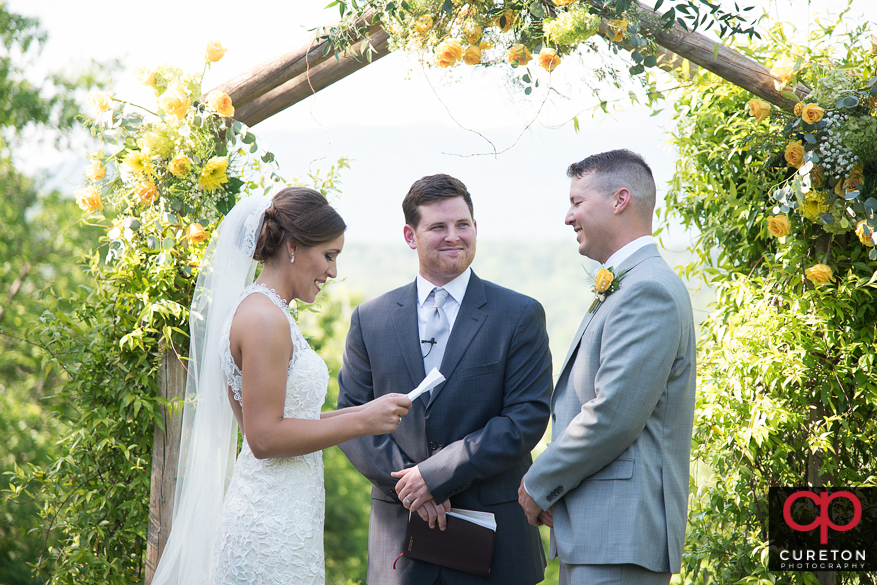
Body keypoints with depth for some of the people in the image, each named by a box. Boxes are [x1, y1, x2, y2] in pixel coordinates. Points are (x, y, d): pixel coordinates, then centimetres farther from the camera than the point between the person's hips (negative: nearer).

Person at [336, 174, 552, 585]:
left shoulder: (521, 316, 0)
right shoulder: (370, 319, 7)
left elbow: (527, 418, -8)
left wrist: (436, 473, -14)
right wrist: (405, 479, -11)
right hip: (400, 532, 2)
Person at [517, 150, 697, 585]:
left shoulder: (649, 290, -15)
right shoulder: (625, 286, 19)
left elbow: (613, 416, -22)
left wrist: (539, 485, -10)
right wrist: (551, 491, 8)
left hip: (621, 535, -10)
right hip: (592, 532, 10)